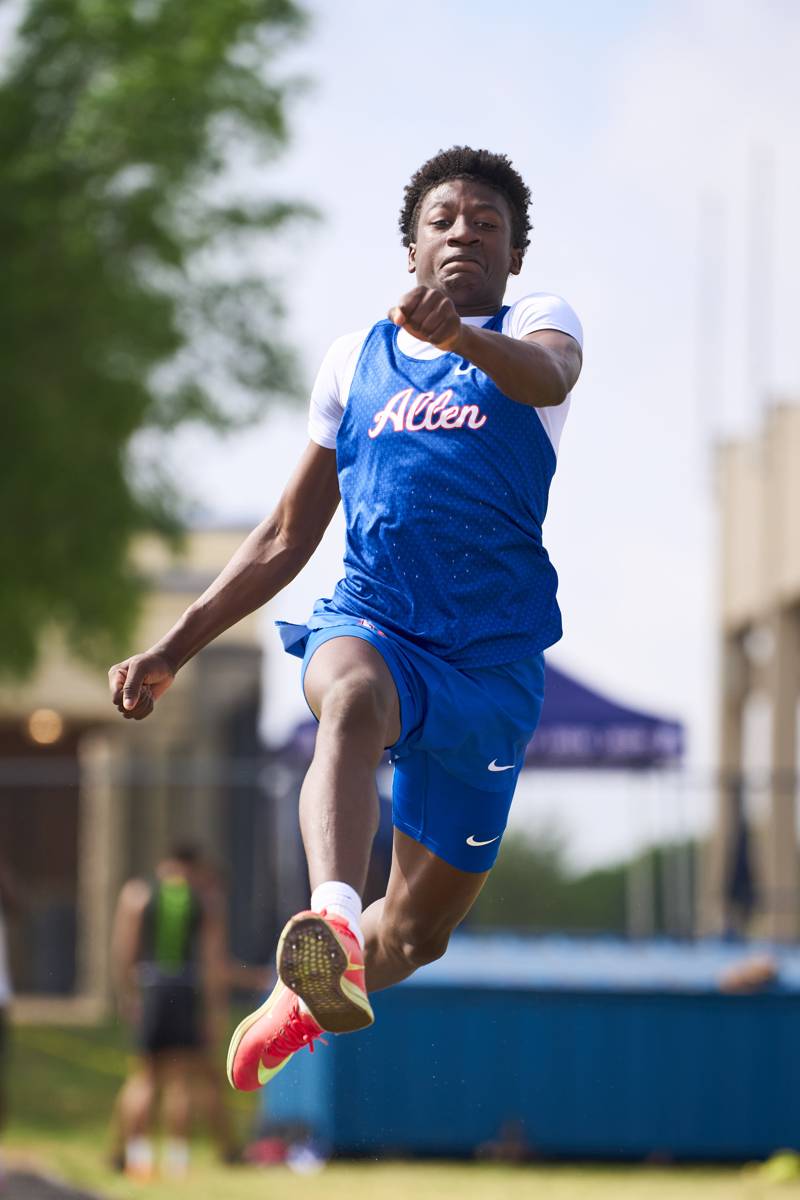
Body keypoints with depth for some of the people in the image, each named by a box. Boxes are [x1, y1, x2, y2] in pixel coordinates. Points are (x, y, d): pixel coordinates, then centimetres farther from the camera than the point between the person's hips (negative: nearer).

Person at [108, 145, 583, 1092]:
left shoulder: (534, 323, 5)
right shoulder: (355, 360, 15)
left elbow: (547, 377, -23)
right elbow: (288, 536, 22)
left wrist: (459, 335, -46)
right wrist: (175, 646, 15)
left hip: (493, 657, -1)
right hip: (369, 620, 1)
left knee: (420, 927, 8)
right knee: (352, 695, -38)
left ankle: (303, 999, 40)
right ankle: (333, 917, -62)